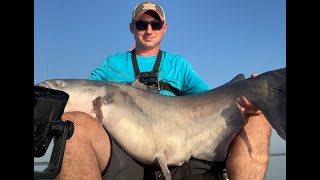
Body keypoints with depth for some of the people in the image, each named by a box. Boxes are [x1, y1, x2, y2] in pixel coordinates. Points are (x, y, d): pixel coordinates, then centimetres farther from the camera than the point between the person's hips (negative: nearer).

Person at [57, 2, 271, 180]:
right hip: (124, 157, -1)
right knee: (73, 123, -34)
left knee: (256, 120, -15)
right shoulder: (112, 64, 23)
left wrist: (244, 102, -12)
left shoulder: (179, 64, 24)